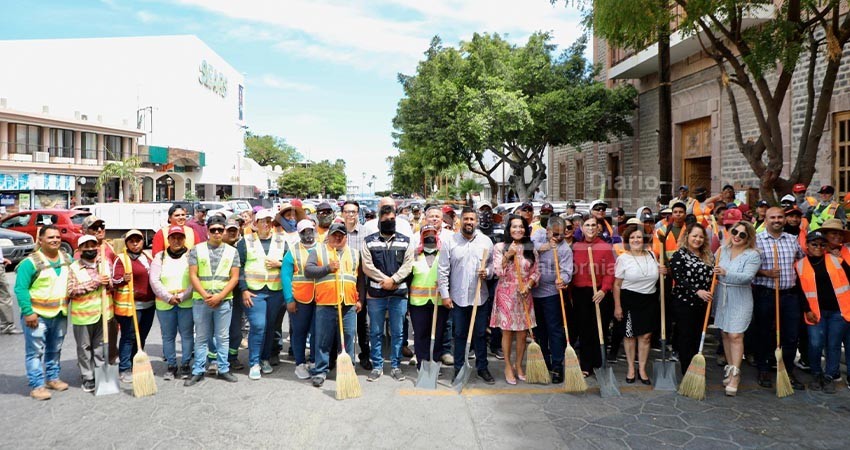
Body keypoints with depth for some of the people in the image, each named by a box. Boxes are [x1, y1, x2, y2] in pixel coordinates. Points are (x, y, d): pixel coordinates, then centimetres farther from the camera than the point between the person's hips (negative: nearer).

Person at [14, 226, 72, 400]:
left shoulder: (67, 259, 6)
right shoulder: (31, 262, -13)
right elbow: (20, 288, -14)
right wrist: (28, 312, -18)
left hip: (60, 314, 6)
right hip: (37, 315, -6)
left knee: (55, 350, 17)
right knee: (36, 351, -1)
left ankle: (52, 378, 30)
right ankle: (37, 385, 6)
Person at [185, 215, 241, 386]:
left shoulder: (232, 251, 5)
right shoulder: (197, 250, 3)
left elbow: (234, 278, 0)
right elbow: (192, 275, -1)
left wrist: (219, 296, -10)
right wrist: (205, 295, -12)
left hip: (224, 301, 0)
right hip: (201, 301, 0)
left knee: (223, 337, 7)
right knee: (201, 337, 8)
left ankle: (224, 369, 16)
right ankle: (198, 371, 15)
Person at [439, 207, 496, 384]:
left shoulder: (486, 241, 2)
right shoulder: (449, 241, -4)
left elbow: (493, 264, 11)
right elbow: (443, 270, -3)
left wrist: (487, 272, -11)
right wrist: (444, 294, -6)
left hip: (480, 297, 2)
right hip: (457, 297, -1)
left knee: (480, 334, 10)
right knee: (459, 334, 10)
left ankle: (482, 367, 25)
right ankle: (459, 368, 23)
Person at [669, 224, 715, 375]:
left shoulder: (708, 256, 12)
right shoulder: (679, 255, -7)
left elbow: (712, 276, 23)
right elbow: (679, 279, -16)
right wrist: (697, 291, -26)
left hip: (703, 303, 6)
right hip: (684, 302, -6)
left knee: (698, 337, 11)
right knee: (686, 337, 0)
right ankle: (687, 372, 7)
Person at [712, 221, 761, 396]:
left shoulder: (753, 255, -7)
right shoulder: (722, 250, 7)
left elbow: (747, 277, -21)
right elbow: (714, 272, 19)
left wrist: (726, 273, -32)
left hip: (740, 300, -5)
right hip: (721, 297, 5)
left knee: (736, 335, -9)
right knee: (725, 334, 10)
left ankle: (735, 375, -3)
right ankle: (729, 368, 21)